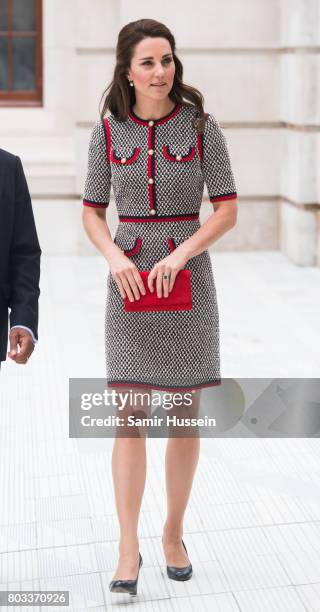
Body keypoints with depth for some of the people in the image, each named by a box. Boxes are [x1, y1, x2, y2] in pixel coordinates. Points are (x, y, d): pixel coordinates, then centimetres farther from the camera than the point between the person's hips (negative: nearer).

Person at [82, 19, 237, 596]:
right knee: (129, 416, -4)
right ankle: (128, 548, 3)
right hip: (129, 280, 0)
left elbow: (228, 209, -3)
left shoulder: (201, 125, 0)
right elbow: (92, 211, 7)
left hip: (189, 275, 0)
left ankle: (174, 533, 25)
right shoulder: (108, 130, 3)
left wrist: (181, 253, -16)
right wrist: (115, 257, -11)